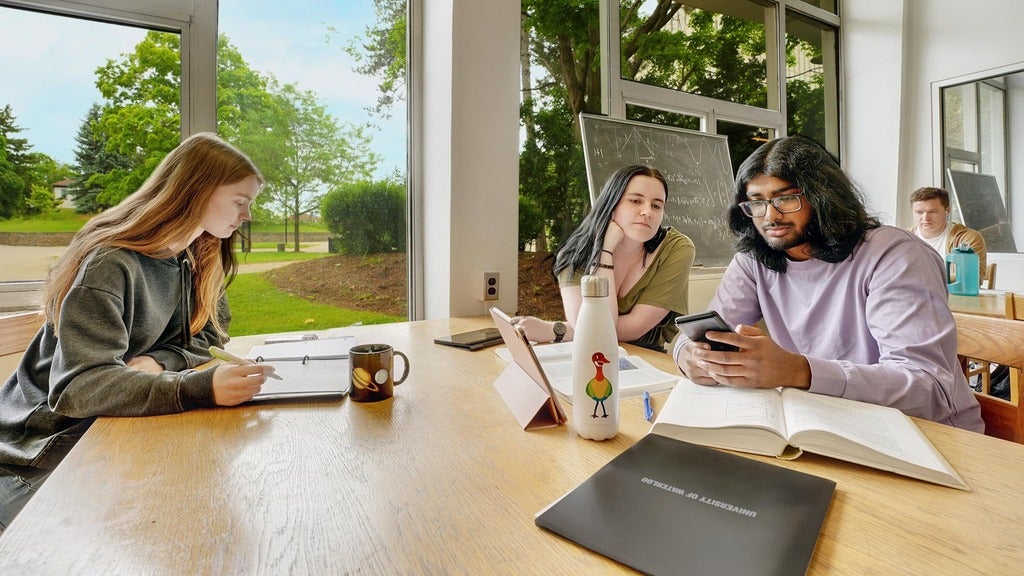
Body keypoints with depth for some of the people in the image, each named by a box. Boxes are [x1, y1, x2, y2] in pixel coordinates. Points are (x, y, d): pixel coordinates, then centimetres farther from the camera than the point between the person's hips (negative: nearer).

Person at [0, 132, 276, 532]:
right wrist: (198, 389, -47)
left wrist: (159, 361, -20)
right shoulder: (109, 265, -24)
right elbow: (78, 386, -32)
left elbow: (208, 337, 1)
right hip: (40, 456, -5)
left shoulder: (196, 259, 0)